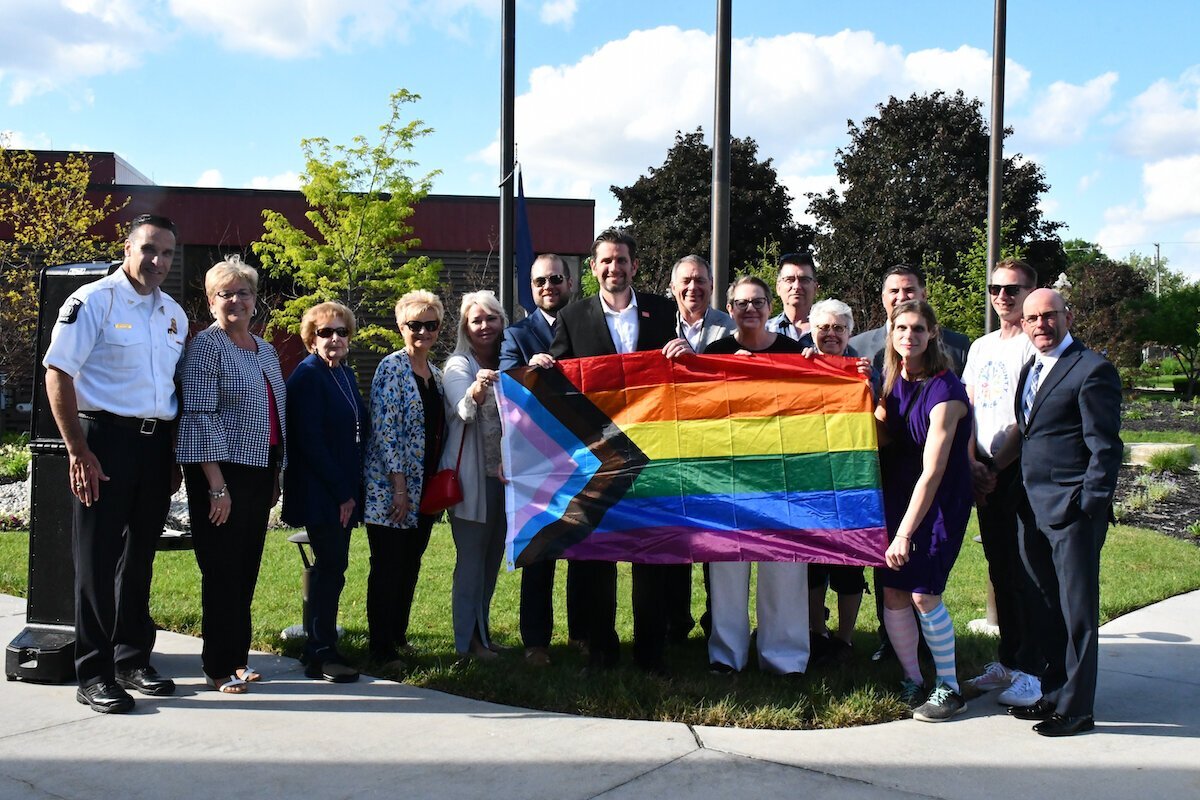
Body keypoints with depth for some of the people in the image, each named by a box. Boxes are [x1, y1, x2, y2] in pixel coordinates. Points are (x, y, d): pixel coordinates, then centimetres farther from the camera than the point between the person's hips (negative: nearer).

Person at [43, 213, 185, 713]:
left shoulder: (174, 314, 13)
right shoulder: (93, 301, -6)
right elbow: (57, 375, -11)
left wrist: (176, 456, 13)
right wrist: (79, 452, -15)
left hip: (157, 444, 6)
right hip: (106, 438, -6)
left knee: (140, 555, 13)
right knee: (98, 558, 0)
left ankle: (132, 660, 25)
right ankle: (93, 675, 8)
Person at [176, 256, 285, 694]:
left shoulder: (265, 349, 15)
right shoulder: (206, 346, -8)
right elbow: (199, 417, -14)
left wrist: (276, 477, 17)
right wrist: (216, 485, -18)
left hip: (260, 472, 7)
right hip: (222, 475, -7)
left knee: (247, 571, 12)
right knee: (222, 571, -1)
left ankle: (238, 657, 22)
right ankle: (219, 668, 9)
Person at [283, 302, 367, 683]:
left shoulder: (345, 374, 14)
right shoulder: (308, 375, -10)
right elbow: (309, 441, -17)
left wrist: (351, 489, 10)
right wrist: (341, 493, -16)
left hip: (343, 490, 8)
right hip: (319, 492, -8)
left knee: (331, 566, 11)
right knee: (330, 567, -7)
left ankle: (321, 646, 19)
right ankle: (320, 654, 0)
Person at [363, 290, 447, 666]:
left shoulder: (435, 373, 13)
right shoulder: (392, 367, -10)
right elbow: (384, 429, -16)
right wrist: (399, 486, -18)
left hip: (425, 489, 7)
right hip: (390, 490, -7)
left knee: (410, 566, 13)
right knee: (388, 568, -1)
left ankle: (399, 637, 25)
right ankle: (381, 648, 8)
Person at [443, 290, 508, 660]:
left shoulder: (508, 363, 11)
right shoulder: (458, 365, -7)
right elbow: (464, 411, -23)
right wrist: (476, 390, -47)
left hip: (504, 473, 6)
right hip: (472, 476, -6)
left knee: (493, 556, 13)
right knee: (471, 558, -3)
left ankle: (482, 632, 23)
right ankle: (468, 640, 4)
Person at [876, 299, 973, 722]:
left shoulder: (944, 391, -20)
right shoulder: (894, 382, 3)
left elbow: (932, 472, -24)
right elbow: (880, 438, 5)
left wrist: (905, 533, -26)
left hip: (939, 502, -6)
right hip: (897, 496, 6)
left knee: (923, 592, -10)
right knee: (893, 591, 3)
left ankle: (948, 687, 8)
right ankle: (912, 681, 19)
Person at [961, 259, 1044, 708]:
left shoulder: (1035, 345, -7)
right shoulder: (981, 347, 16)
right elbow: (967, 409, 13)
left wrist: (998, 467, -13)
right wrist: (971, 461, 0)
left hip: (1021, 469, -7)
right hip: (984, 471, 7)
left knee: (1024, 571, -5)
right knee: (999, 570, 12)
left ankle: (1030, 671, 2)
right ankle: (1007, 661, 22)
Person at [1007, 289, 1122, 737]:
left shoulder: (1091, 369, -9)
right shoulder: (1030, 369, 16)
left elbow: (1105, 447, -12)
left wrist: (1089, 506, -16)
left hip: (1071, 510, -8)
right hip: (1033, 509, 8)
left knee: (1077, 612, 2)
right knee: (1046, 611, 16)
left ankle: (1077, 708, 12)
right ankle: (1054, 693, 29)